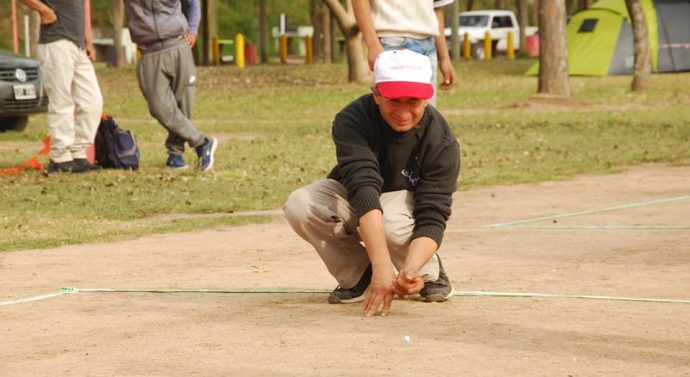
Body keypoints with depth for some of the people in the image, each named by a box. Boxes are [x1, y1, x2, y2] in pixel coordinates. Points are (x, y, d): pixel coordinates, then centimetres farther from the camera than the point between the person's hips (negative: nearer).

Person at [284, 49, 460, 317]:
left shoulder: (442, 142, -26)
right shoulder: (352, 120, -29)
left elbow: (432, 218, -30)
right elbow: (363, 189, -43)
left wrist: (410, 269, -52)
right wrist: (382, 265, -56)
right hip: (350, 202, 2)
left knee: (393, 224, -38)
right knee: (300, 205, -30)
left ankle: (429, 272, -3)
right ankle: (359, 276, -5)